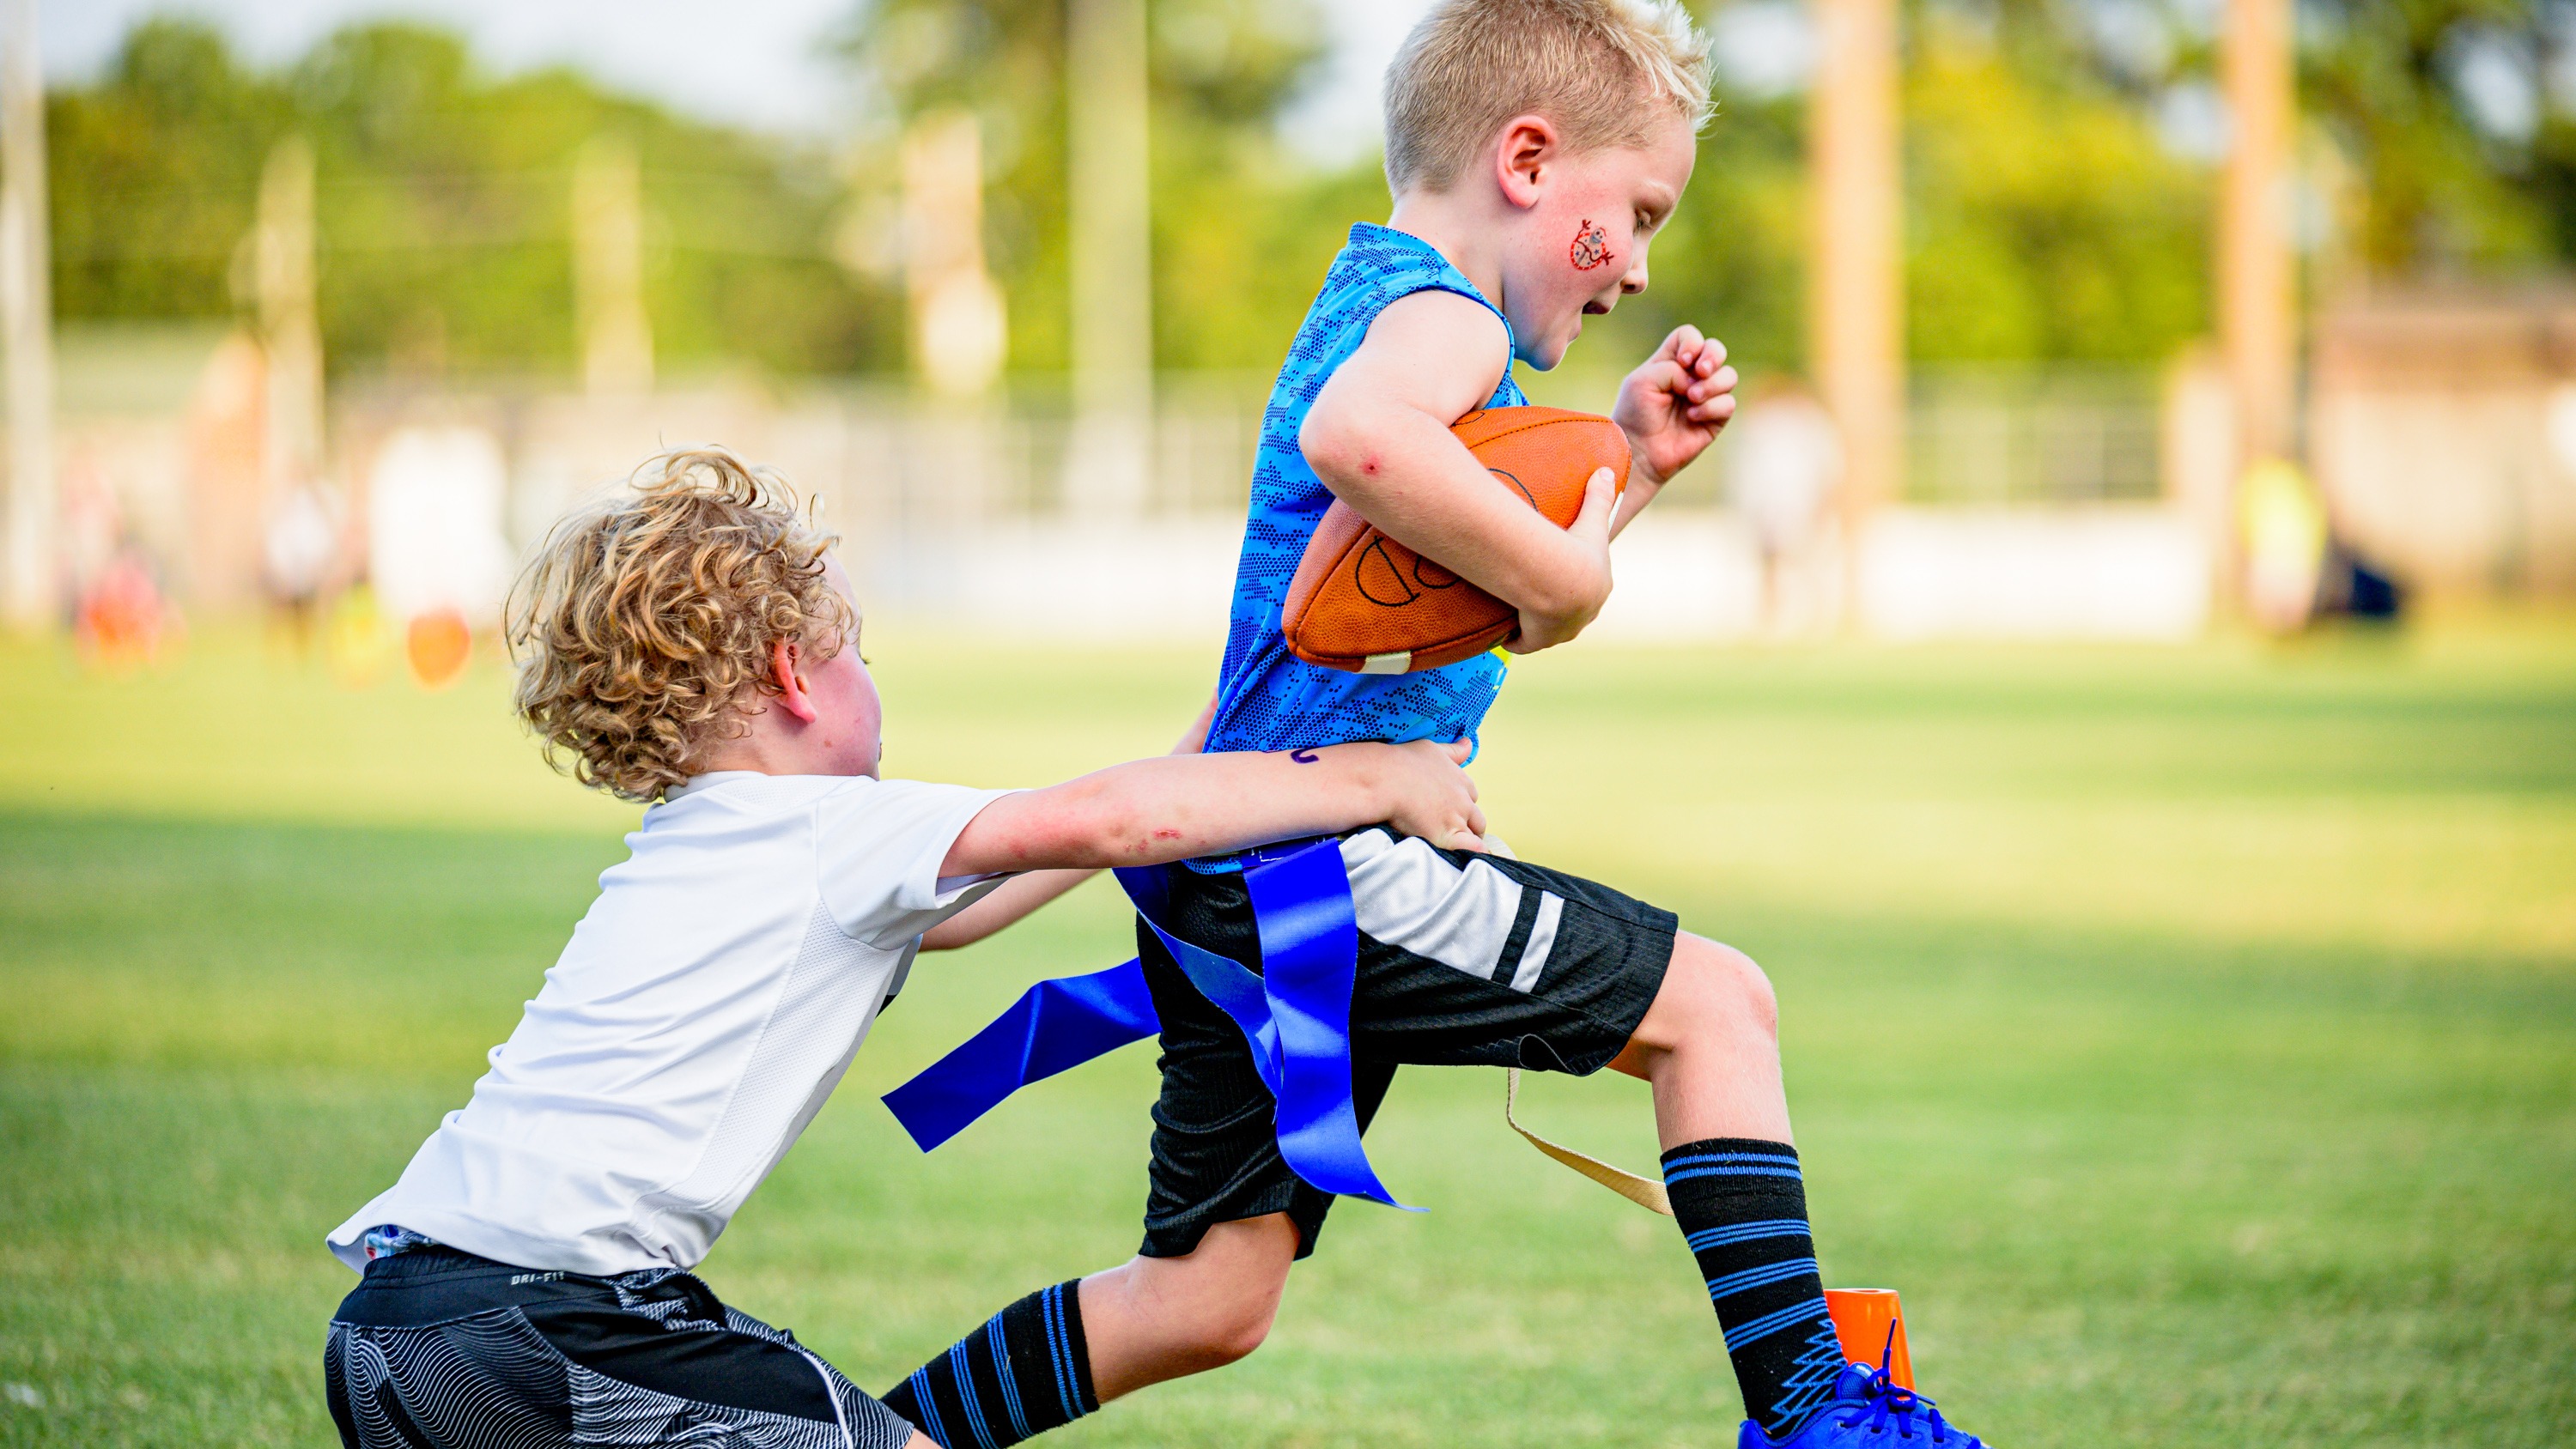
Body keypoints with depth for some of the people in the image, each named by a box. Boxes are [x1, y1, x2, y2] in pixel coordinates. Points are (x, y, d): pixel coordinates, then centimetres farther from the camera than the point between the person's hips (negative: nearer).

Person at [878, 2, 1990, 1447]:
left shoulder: (1371, 302, 23)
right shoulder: (1441, 314, -10)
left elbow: (1477, 588, 34)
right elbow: (1356, 435, -36)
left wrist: (1630, 468, 20)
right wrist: (1567, 570, -27)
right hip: (1328, 854, -10)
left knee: (1205, 1302, 14)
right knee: (1717, 1002, -7)